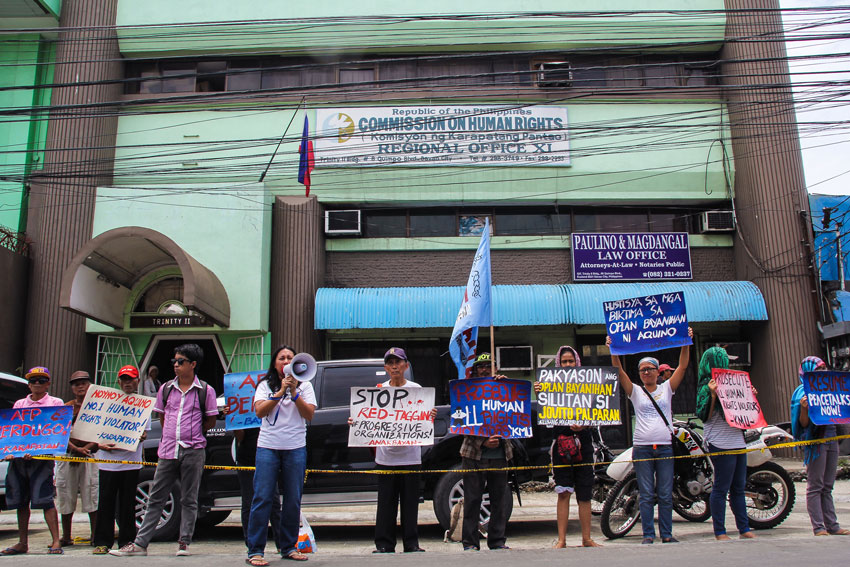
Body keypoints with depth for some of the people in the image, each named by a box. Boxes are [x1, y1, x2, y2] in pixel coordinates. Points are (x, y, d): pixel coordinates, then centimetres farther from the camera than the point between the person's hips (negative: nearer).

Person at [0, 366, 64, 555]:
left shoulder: (55, 403, 7)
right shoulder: (19, 404, 19)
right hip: (17, 456, 5)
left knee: (44, 499, -11)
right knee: (20, 501, 8)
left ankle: (56, 542, -9)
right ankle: (22, 543, 18)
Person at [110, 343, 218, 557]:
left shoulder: (205, 390, -1)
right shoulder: (166, 388, 9)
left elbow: (210, 421, 5)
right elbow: (162, 416, 19)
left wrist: (191, 435, 3)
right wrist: (175, 434, 10)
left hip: (193, 451, -3)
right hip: (167, 451, 3)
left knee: (188, 500, 5)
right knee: (156, 499, 7)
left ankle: (184, 542, 14)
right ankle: (140, 543, 12)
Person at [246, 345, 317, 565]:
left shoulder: (304, 386, 11)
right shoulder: (265, 385, 10)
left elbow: (309, 415, 0)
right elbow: (259, 411, -5)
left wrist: (294, 393, -10)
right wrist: (280, 392, -13)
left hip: (295, 448, 1)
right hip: (268, 446, -1)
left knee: (293, 500, 5)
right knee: (262, 498, -5)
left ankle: (288, 547, 17)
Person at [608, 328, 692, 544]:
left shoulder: (667, 388, 11)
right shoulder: (635, 392, 8)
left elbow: (683, 366, 2)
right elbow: (619, 371, -4)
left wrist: (686, 343, -7)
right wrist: (613, 350, -15)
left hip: (665, 447, 1)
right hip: (642, 448, -1)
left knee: (665, 494, 4)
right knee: (646, 494, 1)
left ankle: (667, 534, 12)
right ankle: (648, 534, 6)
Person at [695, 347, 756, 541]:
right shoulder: (707, 386, -7)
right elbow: (705, 416, -13)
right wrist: (712, 394, -23)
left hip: (737, 441, 8)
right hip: (721, 443, -8)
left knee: (739, 488, 13)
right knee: (721, 489, -3)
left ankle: (744, 529, 20)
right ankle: (719, 532, 4)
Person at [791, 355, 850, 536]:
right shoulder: (803, 392, -5)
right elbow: (803, 423, -9)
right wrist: (803, 408, -26)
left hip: (831, 438, 7)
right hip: (815, 440, -7)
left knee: (827, 486, 10)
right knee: (815, 486, -4)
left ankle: (832, 525, 12)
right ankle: (818, 527, -2)